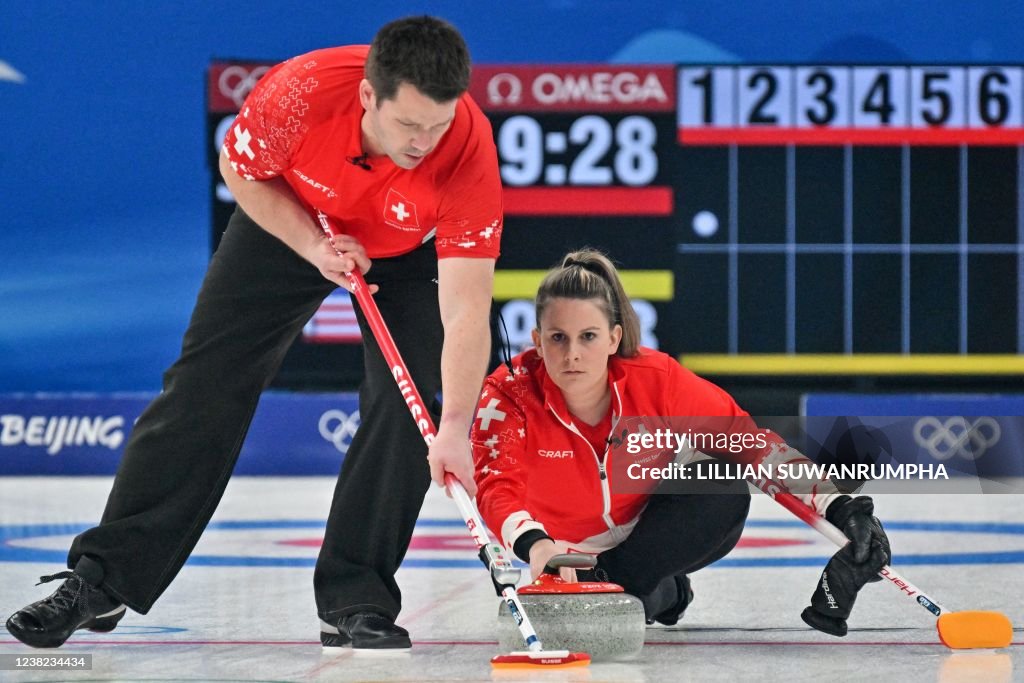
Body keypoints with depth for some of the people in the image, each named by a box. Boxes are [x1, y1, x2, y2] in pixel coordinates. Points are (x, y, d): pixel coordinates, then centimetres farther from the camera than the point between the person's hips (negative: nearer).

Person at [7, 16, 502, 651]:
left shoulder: (471, 152, -38)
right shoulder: (301, 92, -39)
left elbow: (466, 310, -38)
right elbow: (240, 169, -14)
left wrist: (454, 428, -47)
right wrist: (314, 247, -24)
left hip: (407, 251, 0)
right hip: (290, 220, 0)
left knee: (406, 403, -15)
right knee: (205, 388, -4)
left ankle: (356, 603, -3)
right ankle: (102, 579, 2)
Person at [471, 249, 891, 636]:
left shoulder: (658, 379, -23)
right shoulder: (509, 397, -26)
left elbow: (753, 442, -17)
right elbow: (496, 489, -39)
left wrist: (837, 505, -27)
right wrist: (536, 546, -62)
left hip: (656, 532, -1)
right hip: (571, 552, 1)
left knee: (726, 492, -28)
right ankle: (664, 593, 5)